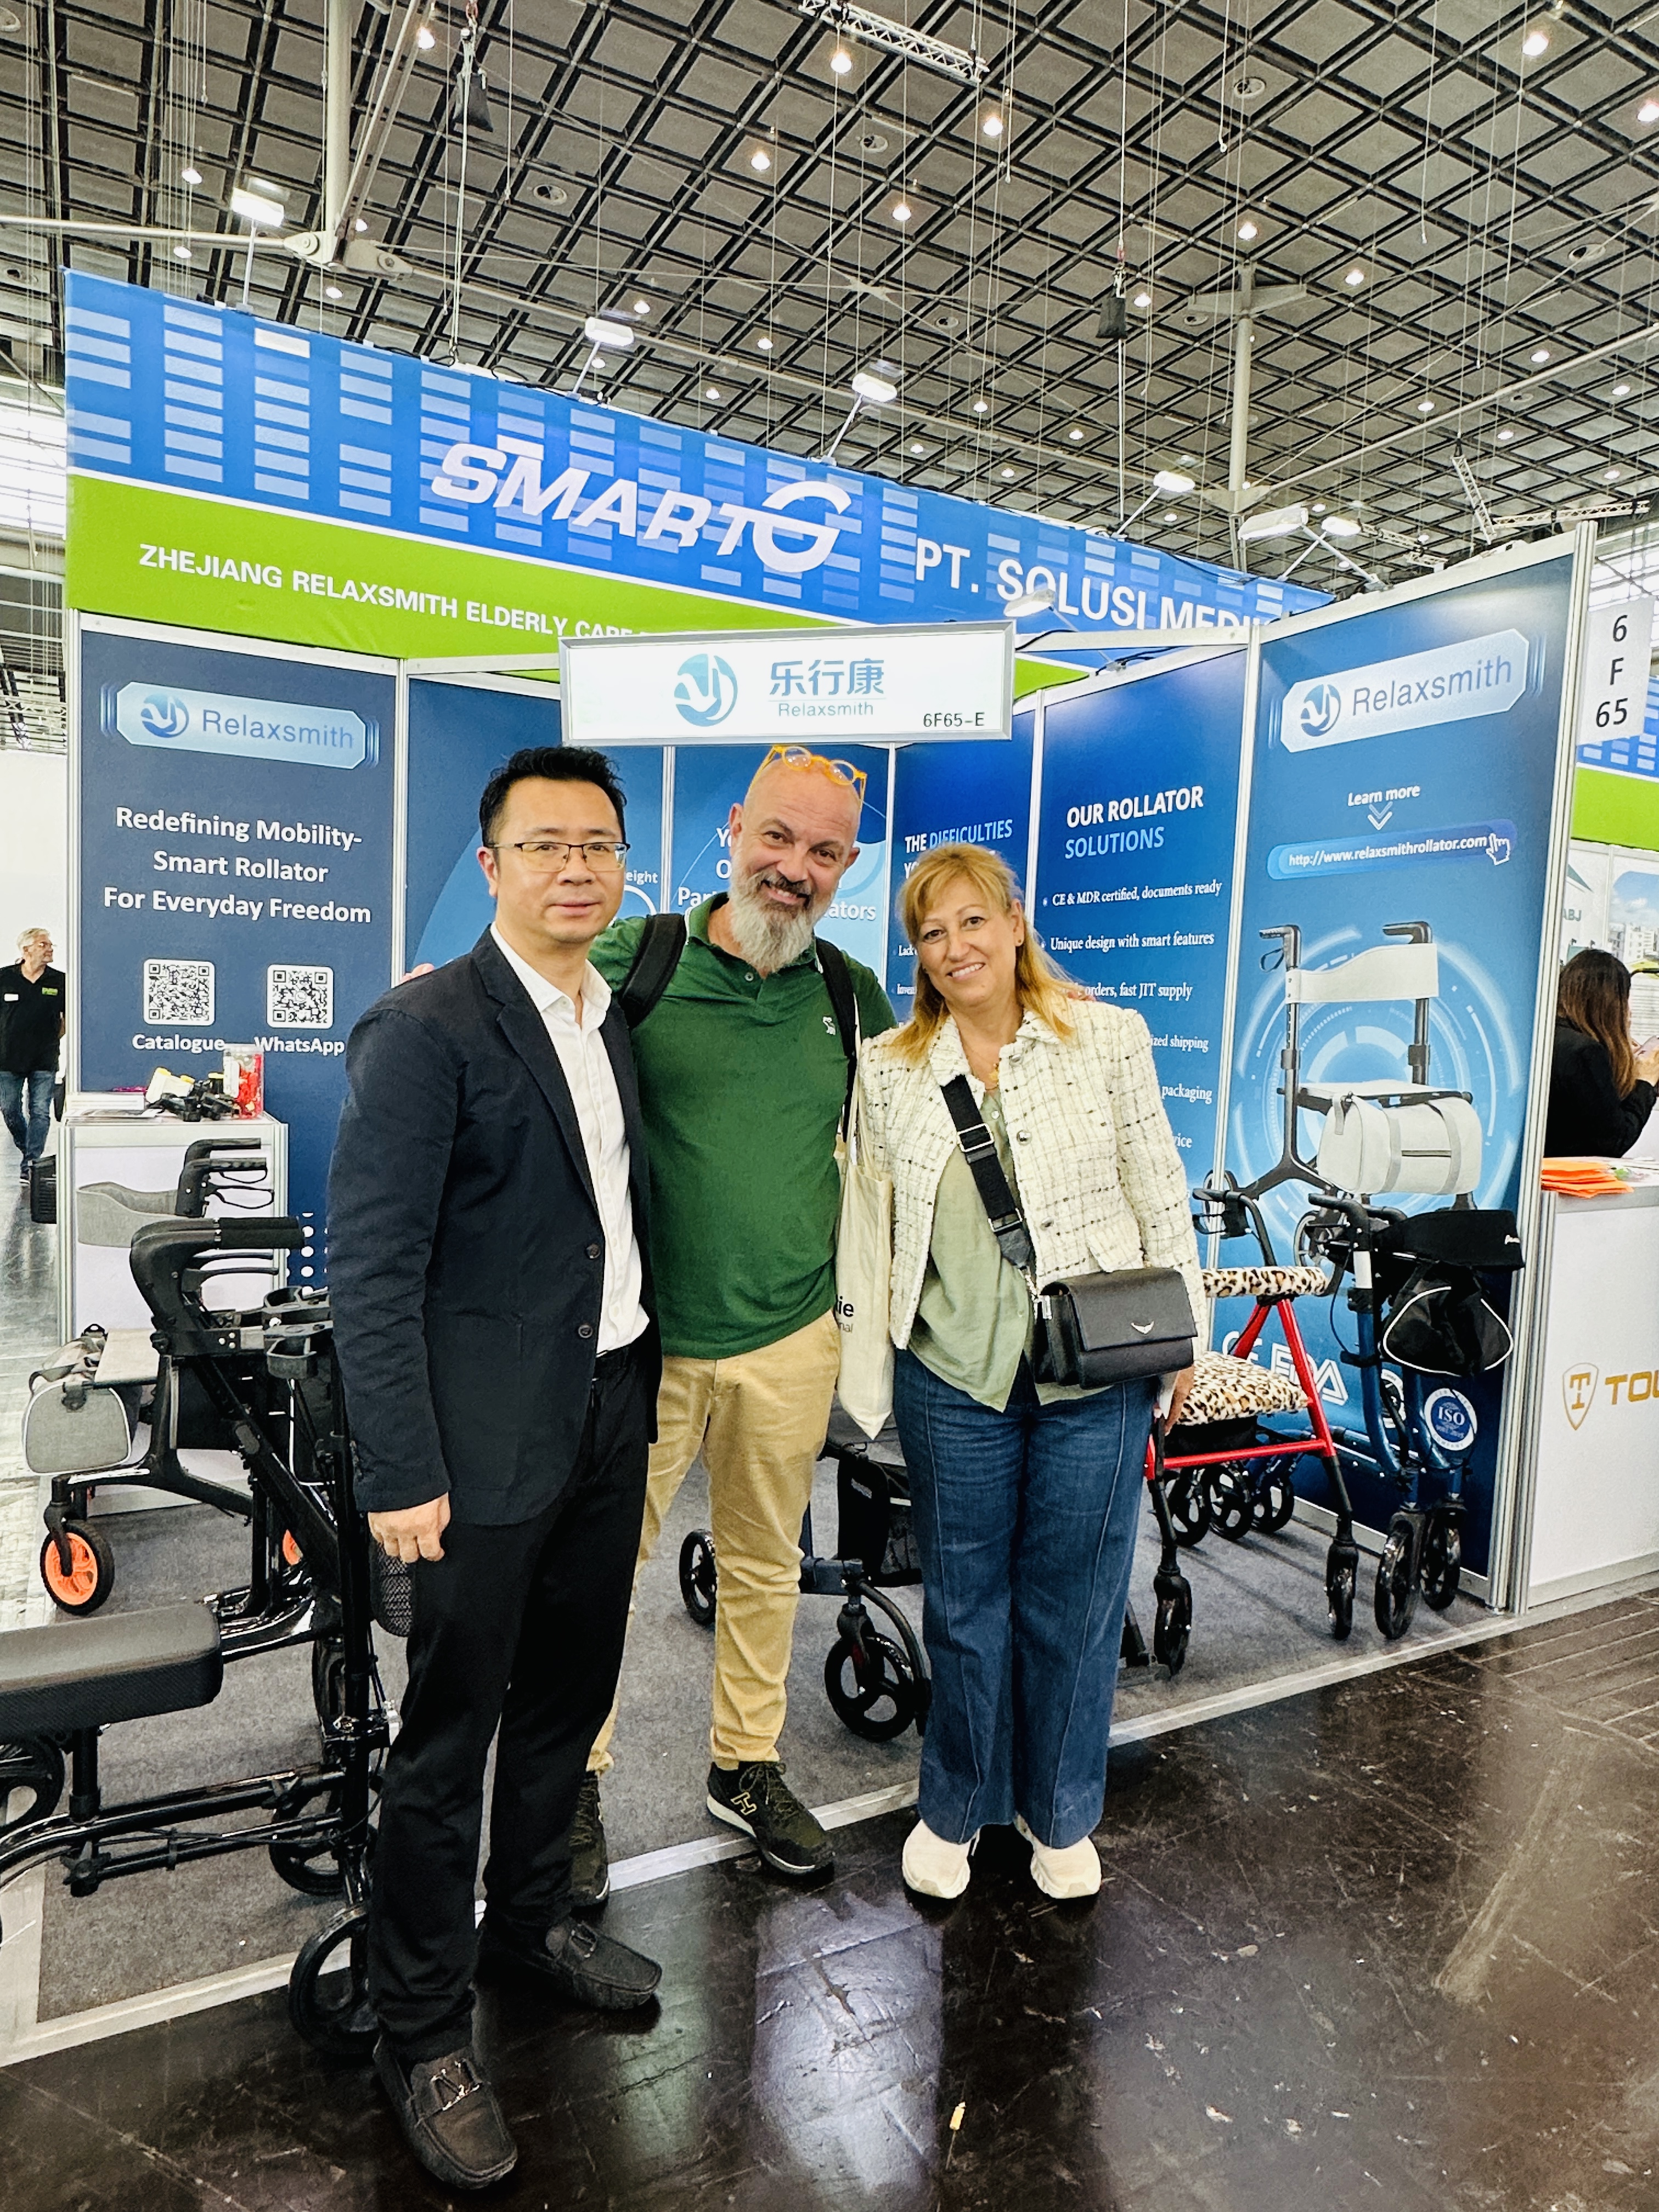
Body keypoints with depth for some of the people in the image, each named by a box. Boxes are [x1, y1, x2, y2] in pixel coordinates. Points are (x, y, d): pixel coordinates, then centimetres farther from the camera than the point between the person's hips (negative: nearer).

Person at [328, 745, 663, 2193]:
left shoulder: (616, 1021, 9)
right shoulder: (426, 1029, -15)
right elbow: (370, 1266, -17)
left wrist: (643, 1391, 12)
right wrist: (402, 1472, -18)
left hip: (610, 1410, 7)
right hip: (489, 1435, -7)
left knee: (568, 1694, 21)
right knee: (449, 1733, 8)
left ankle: (531, 1918, 44)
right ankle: (422, 2032, 28)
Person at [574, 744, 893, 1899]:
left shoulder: (857, 996, 3)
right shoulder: (631, 960, -7)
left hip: (791, 1335, 3)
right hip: (643, 1330, -3)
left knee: (767, 1563, 19)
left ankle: (747, 1765, 40)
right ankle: (577, 1779, 33)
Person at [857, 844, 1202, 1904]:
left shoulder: (1109, 1036, -1)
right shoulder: (887, 1069, 2)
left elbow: (1159, 1191, 3)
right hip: (954, 1371, 1)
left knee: (1075, 1598, 12)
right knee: (965, 1600, 14)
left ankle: (1061, 1815, 36)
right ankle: (955, 1807, 36)